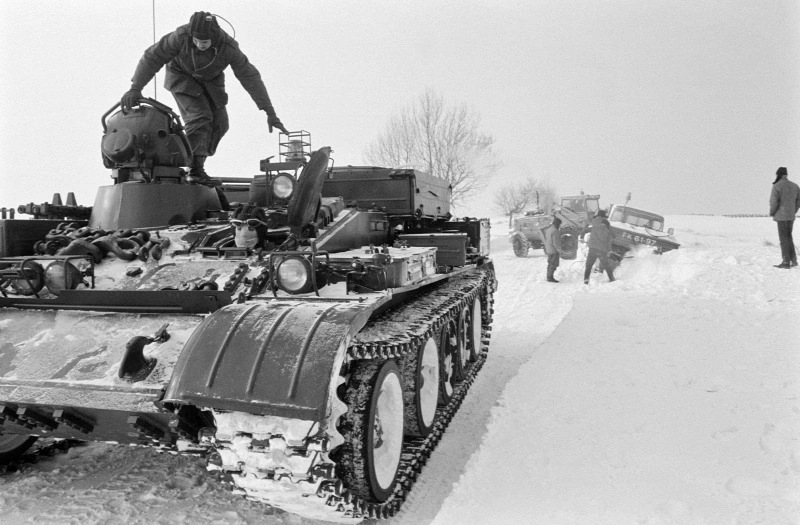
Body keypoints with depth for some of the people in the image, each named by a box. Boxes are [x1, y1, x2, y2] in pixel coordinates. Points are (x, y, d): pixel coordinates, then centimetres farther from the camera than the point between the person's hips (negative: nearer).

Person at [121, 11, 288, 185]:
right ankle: (195, 170, -23)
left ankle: (197, 161, 13)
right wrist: (135, 88, -35)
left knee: (219, 123, -6)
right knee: (199, 116, -24)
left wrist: (270, 113, -32)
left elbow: (250, 77, -29)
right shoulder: (181, 36, -35)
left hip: (209, 80, 3)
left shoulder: (228, 47, -32)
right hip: (181, 76, -3)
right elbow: (152, 56, -27)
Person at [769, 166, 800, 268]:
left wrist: (771, 213, -1)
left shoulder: (777, 186, -11)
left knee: (784, 238, -4)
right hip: (791, 216, 7)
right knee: (789, 237, 16)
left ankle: (786, 262, -3)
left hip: (781, 216, -7)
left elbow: (773, 202, -17)